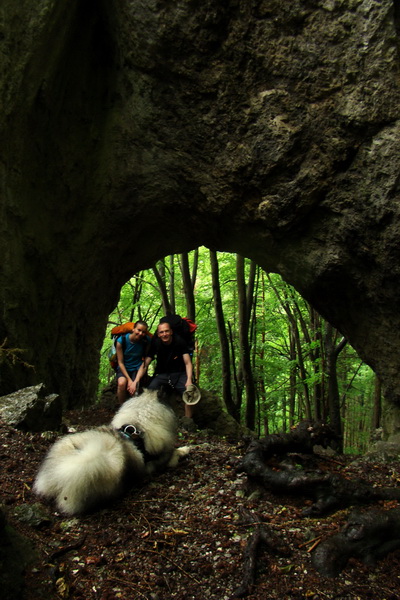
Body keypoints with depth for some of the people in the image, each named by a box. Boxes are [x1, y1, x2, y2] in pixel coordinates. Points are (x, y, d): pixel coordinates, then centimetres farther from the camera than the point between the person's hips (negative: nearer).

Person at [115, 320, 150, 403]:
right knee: (122, 383, -32)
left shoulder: (146, 341, -10)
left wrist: (135, 382, -16)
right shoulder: (121, 340, -13)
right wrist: (129, 379, -19)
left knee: (134, 389, -27)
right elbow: (120, 362, -9)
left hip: (138, 369, 0)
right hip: (124, 368, 0)